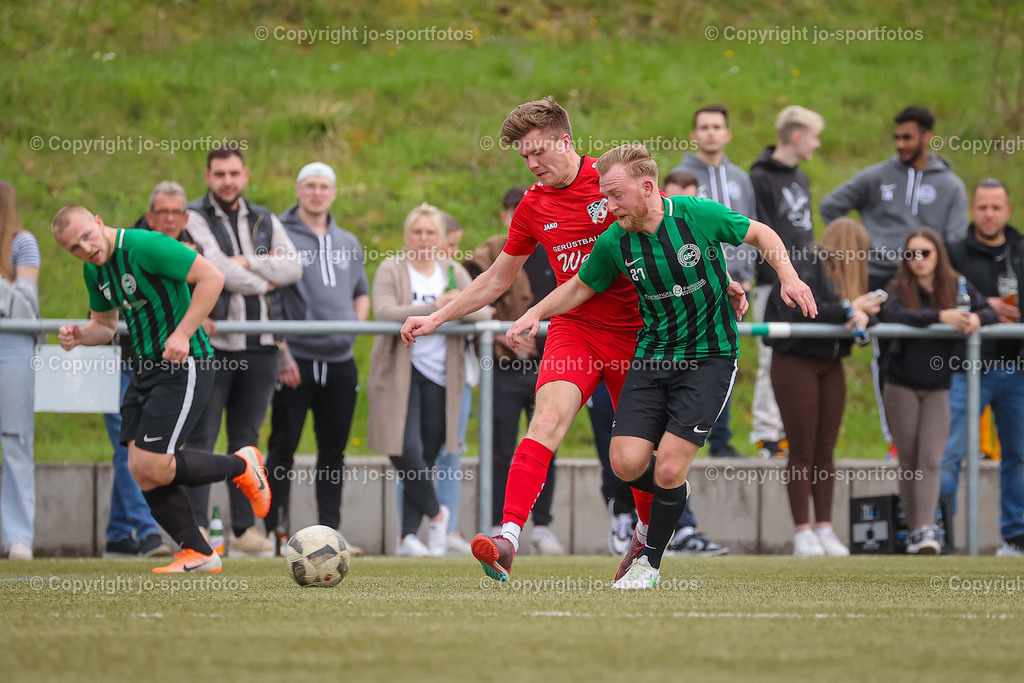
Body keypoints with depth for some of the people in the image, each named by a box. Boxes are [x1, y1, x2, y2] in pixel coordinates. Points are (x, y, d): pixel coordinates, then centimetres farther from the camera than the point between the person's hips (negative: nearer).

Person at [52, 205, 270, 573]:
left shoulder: (145, 246, -19)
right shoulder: (94, 269, 8)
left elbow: (212, 276, -20)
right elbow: (105, 324, 22)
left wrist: (183, 334, -22)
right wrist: (79, 335, -1)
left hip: (184, 365, -9)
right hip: (146, 367, 9)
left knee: (150, 466, -14)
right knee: (140, 471, 2)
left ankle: (242, 466, 8)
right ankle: (197, 554, 14)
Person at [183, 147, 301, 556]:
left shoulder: (264, 221, 16)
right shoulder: (195, 219, 0)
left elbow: (293, 266, 1)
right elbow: (215, 270, -14)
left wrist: (246, 263, -9)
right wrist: (261, 281, -2)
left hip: (258, 345, 5)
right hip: (212, 341, -5)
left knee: (246, 440, 9)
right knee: (201, 438, -7)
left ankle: (245, 529, 13)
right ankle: (196, 529, -7)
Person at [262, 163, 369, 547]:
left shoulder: (348, 244, 16)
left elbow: (361, 293, 28)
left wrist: (355, 326, 7)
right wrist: (281, 352, -13)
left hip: (340, 360, 5)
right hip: (296, 360, -5)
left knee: (334, 448, 7)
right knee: (283, 446, -4)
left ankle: (329, 528, 13)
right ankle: (274, 529, -1)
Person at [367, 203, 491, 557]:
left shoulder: (454, 273, 14)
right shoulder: (391, 270, 1)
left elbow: (484, 312, 5)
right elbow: (384, 312, -15)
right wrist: (434, 307, -21)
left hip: (440, 374, 4)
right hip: (401, 372, -4)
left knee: (427, 458, 2)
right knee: (407, 451, -15)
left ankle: (409, 537, 6)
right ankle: (435, 513, 10)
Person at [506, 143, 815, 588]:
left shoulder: (698, 215, -15)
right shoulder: (615, 242, -6)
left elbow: (759, 234, 1)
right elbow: (579, 287, 12)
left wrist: (788, 277, -14)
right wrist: (536, 313, -2)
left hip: (709, 356, -3)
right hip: (651, 357, 3)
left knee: (668, 469, -12)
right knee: (627, 463, -9)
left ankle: (650, 561, 9)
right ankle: (674, 498, 25)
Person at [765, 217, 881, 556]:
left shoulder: (843, 270, 15)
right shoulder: (805, 264, -10)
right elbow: (800, 309, -23)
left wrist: (863, 315, -16)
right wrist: (849, 310, -16)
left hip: (829, 364, 7)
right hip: (795, 361, -7)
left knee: (825, 451, 5)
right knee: (802, 451, -5)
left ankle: (825, 529, 6)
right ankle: (802, 532, -3)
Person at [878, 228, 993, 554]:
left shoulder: (958, 287, 2)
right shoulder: (898, 290, -6)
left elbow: (990, 313, -4)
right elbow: (891, 314, -28)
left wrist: (976, 319, -29)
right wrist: (940, 316, -37)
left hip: (938, 389, 1)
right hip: (901, 386, -1)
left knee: (931, 460, -11)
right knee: (909, 461, 4)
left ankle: (926, 529, -19)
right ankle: (914, 530, 10)